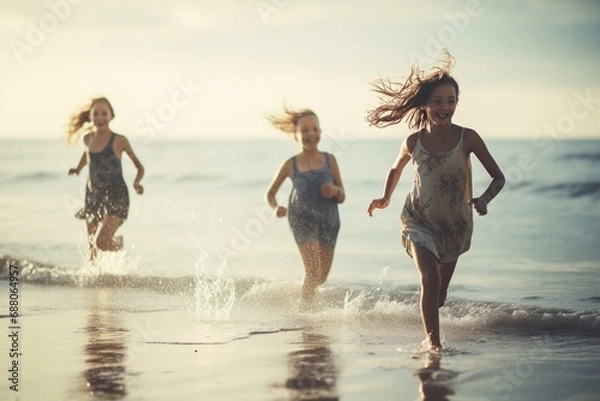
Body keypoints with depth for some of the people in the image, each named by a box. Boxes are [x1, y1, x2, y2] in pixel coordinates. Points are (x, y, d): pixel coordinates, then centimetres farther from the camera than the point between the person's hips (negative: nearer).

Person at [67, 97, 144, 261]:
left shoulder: (119, 141, -9)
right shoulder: (88, 139, 5)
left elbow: (139, 167, -1)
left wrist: (136, 183, -20)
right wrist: (78, 169, 13)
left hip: (116, 197, -5)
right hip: (93, 196, 5)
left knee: (102, 242, -19)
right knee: (92, 247, 7)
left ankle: (118, 242, 15)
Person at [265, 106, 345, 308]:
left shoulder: (329, 160, 3)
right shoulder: (291, 165, -1)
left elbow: (342, 198, 6)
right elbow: (270, 194, 10)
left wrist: (335, 191, -17)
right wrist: (276, 207, -11)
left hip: (328, 219, 3)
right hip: (303, 219, -3)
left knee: (322, 276, 13)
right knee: (312, 272, -16)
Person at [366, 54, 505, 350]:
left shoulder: (467, 138, -12)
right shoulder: (413, 142, -9)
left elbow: (498, 177, -9)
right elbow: (396, 169, 14)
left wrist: (484, 199, -27)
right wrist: (385, 199, 6)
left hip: (456, 225, 1)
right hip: (419, 222, -1)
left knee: (440, 292, 14)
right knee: (430, 279, -23)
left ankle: (430, 331, 40)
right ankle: (433, 342, -24)